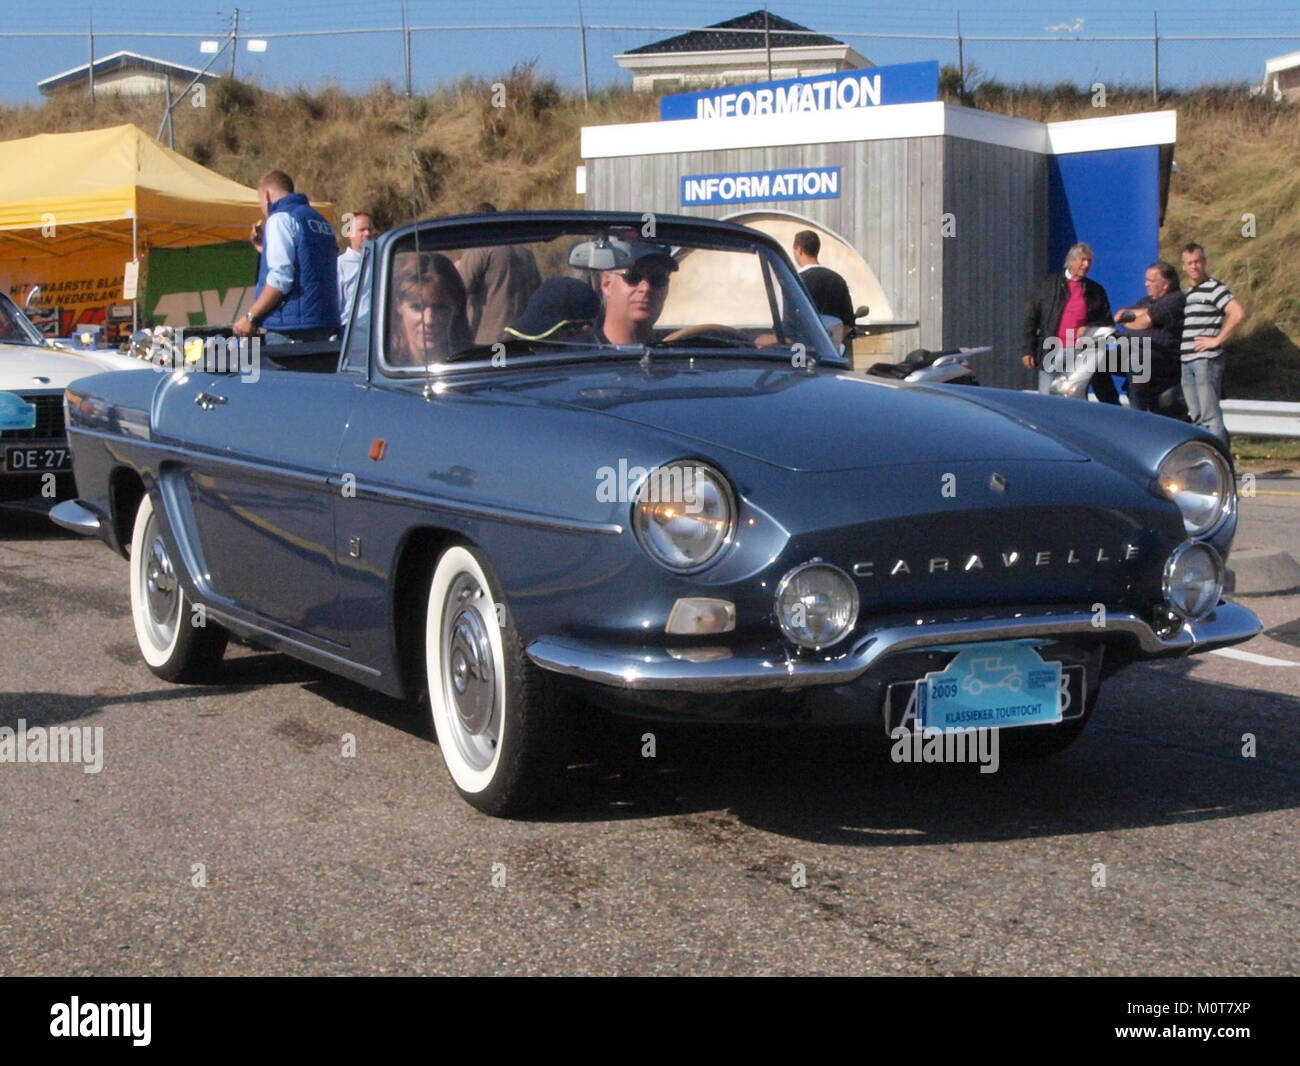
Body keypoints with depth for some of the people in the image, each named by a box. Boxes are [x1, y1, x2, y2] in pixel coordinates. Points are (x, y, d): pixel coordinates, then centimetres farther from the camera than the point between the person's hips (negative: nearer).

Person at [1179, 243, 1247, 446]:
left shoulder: (1214, 288, -7)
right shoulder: (1188, 292, 20)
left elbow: (1238, 314, -18)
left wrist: (1217, 340, -15)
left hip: (1206, 360, -9)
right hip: (1186, 361, 9)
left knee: (1210, 416, -11)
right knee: (1197, 416, 10)